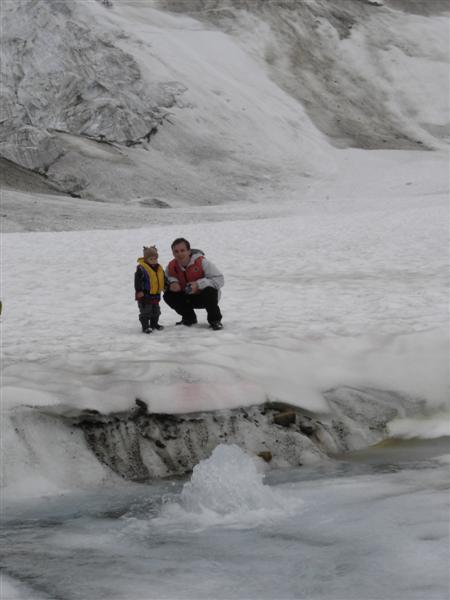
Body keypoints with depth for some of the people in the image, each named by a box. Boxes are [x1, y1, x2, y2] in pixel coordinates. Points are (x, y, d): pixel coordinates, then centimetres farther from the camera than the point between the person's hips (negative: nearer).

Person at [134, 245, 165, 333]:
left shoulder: (159, 268, 7)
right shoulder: (141, 268, -16)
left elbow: (163, 278, 22)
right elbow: (137, 280, -18)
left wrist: (165, 287, 21)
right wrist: (139, 290, -20)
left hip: (155, 294, 7)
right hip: (145, 295, -7)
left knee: (156, 311, 18)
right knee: (145, 311, -6)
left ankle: (154, 324, 32)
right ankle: (145, 326, -2)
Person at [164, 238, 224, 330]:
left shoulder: (201, 262, -24)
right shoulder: (171, 266, -11)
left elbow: (219, 279, -26)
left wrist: (198, 284, -36)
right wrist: (172, 282, -23)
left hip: (204, 297, -4)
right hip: (188, 298, 4)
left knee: (210, 291, -37)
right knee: (168, 296, -16)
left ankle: (215, 320, -11)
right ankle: (189, 318, 8)